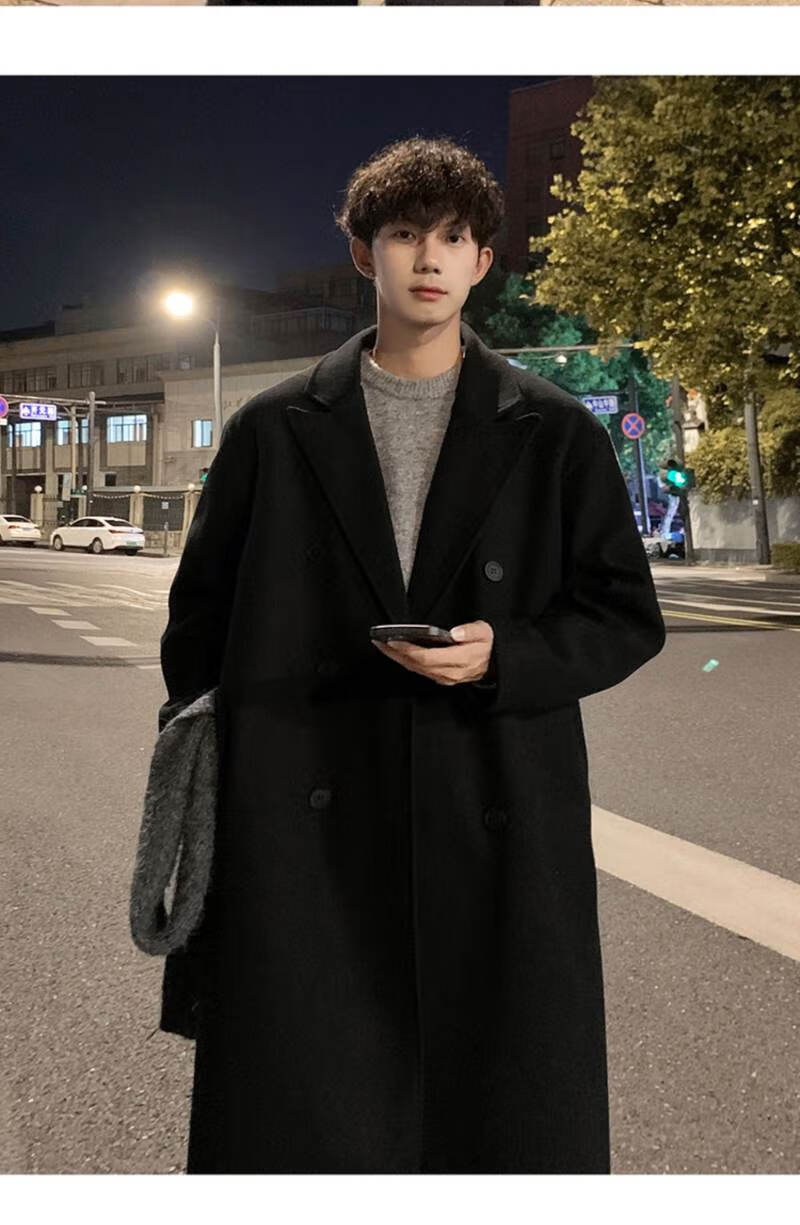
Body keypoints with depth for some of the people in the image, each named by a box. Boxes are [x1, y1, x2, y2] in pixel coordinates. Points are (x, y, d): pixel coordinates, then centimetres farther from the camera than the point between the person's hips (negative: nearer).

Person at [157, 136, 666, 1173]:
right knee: (294, 1121, 9)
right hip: (306, 835, 1)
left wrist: (505, 658, -10)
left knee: (513, 1113, 9)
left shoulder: (555, 435, 6)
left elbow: (629, 617, 7)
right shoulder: (273, 431, 8)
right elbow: (202, 612, 13)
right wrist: (197, 768, 8)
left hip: (499, 825, 0)